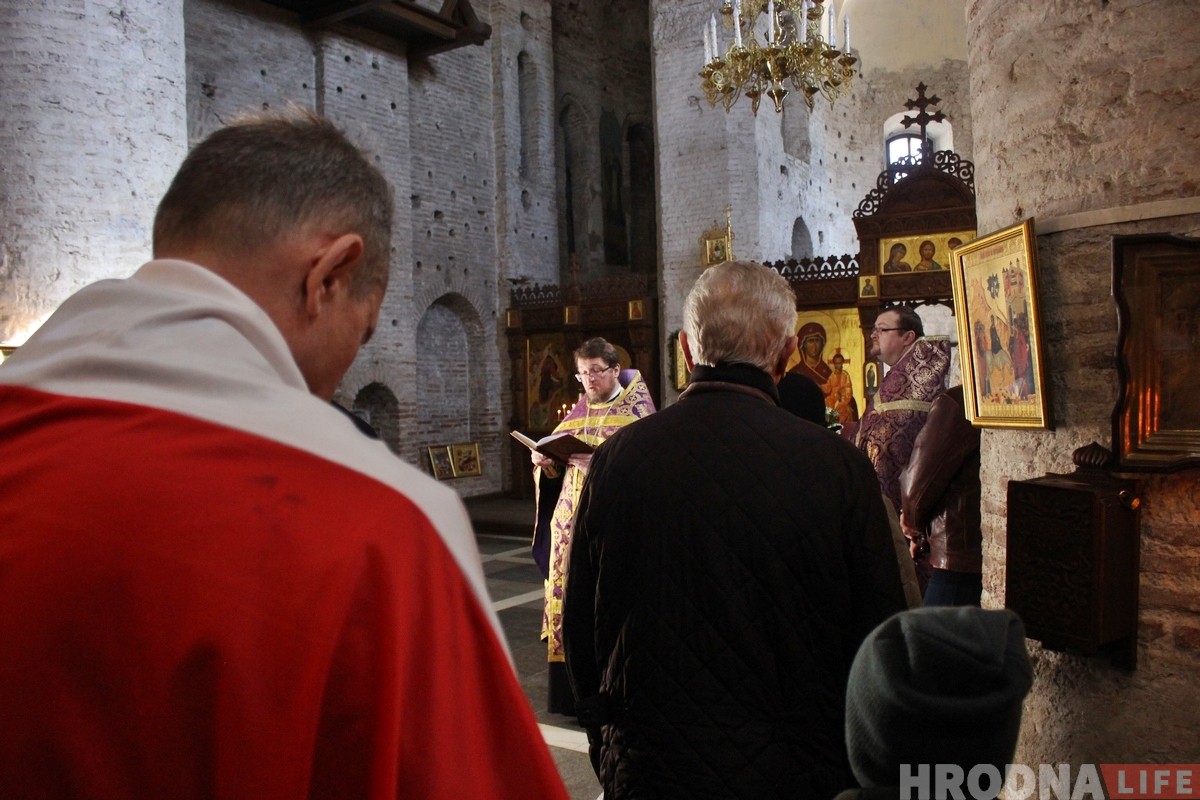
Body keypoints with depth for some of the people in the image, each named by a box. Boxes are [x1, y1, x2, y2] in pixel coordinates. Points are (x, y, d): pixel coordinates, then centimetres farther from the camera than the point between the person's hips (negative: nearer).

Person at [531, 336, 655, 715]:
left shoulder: (636, 409, -1)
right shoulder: (578, 412, 16)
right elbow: (558, 471, 17)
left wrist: (601, 459, -26)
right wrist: (546, 462, -4)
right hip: (572, 522, 5)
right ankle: (576, 690, 15)